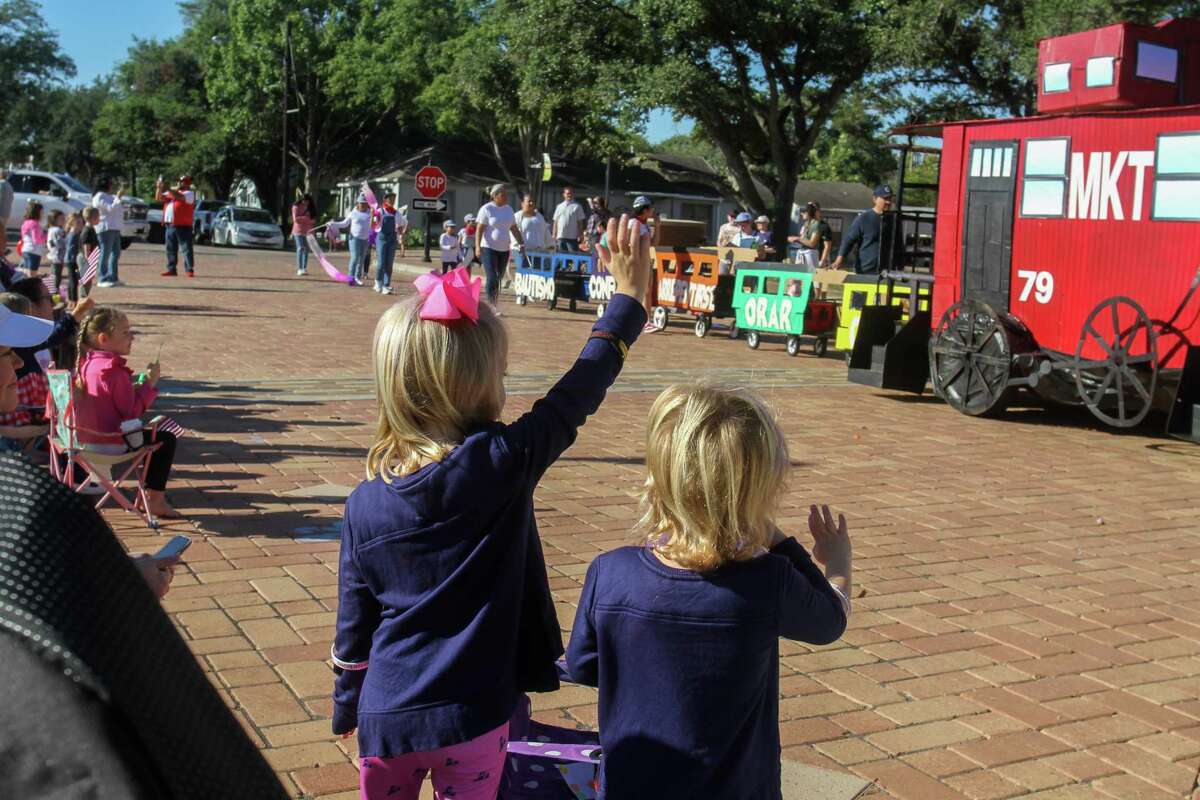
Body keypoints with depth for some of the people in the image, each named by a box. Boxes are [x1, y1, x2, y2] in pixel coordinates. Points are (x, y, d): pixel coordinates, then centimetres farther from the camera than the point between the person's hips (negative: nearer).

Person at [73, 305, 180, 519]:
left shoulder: (86, 363, 6)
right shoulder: (116, 372, -22)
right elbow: (131, 412, -20)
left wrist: (135, 388, 12)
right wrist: (150, 383, -15)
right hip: (111, 441, -10)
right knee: (166, 440, 4)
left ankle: (150, 490, 36)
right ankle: (155, 500, 6)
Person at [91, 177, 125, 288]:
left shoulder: (109, 196, 21)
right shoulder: (99, 197, -10)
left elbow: (118, 208, 26)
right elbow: (111, 208, -18)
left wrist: (120, 196, 15)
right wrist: (118, 197, -14)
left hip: (114, 228, 10)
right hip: (105, 228, -10)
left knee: (116, 253, 12)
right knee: (105, 254, -9)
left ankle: (113, 278, 19)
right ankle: (102, 280, -7)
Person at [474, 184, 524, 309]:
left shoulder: (508, 210, 11)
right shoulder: (486, 209, -7)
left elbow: (514, 229, 16)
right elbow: (479, 229, -11)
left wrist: (522, 244, 8)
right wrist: (477, 247, -20)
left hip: (504, 250, 6)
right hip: (488, 248, -6)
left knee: (498, 279, 9)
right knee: (492, 278, -13)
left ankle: (494, 306, 18)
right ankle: (490, 306, -11)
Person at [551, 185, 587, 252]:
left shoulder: (577, 207, 3)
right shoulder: (559, 207, 14)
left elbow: (580, 223, 0)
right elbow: (555, 222, 14)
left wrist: (580, 236, -6)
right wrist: (554, 235, 7)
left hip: (572, 237, -4)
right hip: (560, 237, 4)